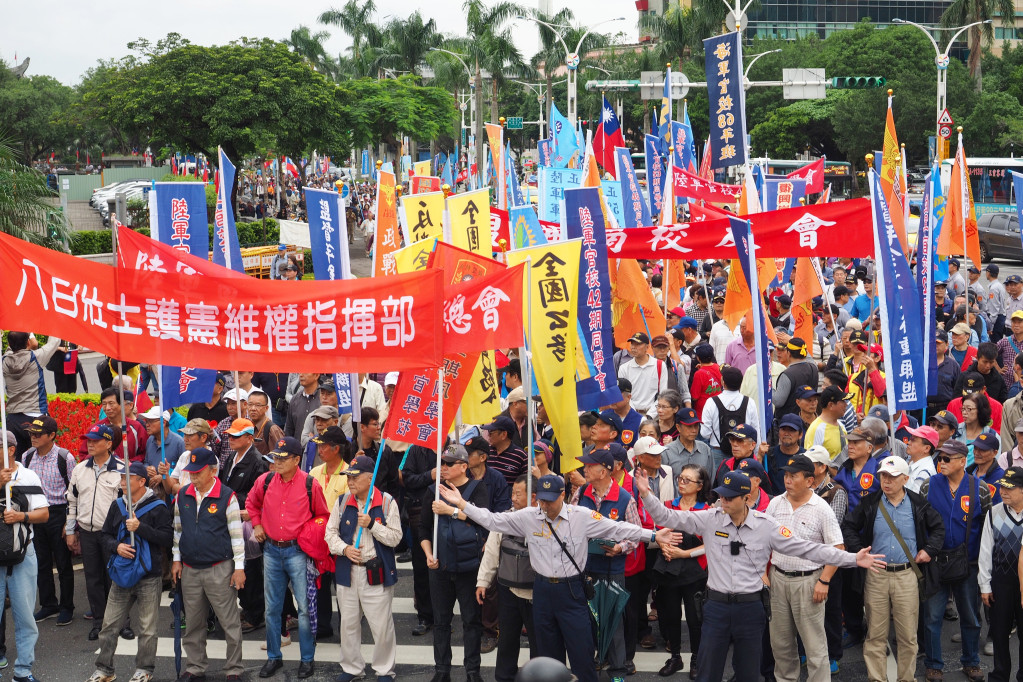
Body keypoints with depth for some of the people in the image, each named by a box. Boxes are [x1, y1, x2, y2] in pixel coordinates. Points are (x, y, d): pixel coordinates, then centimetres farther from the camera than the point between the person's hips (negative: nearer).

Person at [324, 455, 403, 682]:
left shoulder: (387, 503, -5)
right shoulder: (342, 502, 5)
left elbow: (395, 538, -7)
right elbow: (331, 532, 8)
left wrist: (372, 524, -18)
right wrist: (344, 548, -10)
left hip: (377, 572, -4)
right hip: (347, 572, 4)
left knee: (381, 625, 0)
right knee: (348, 624, 12)